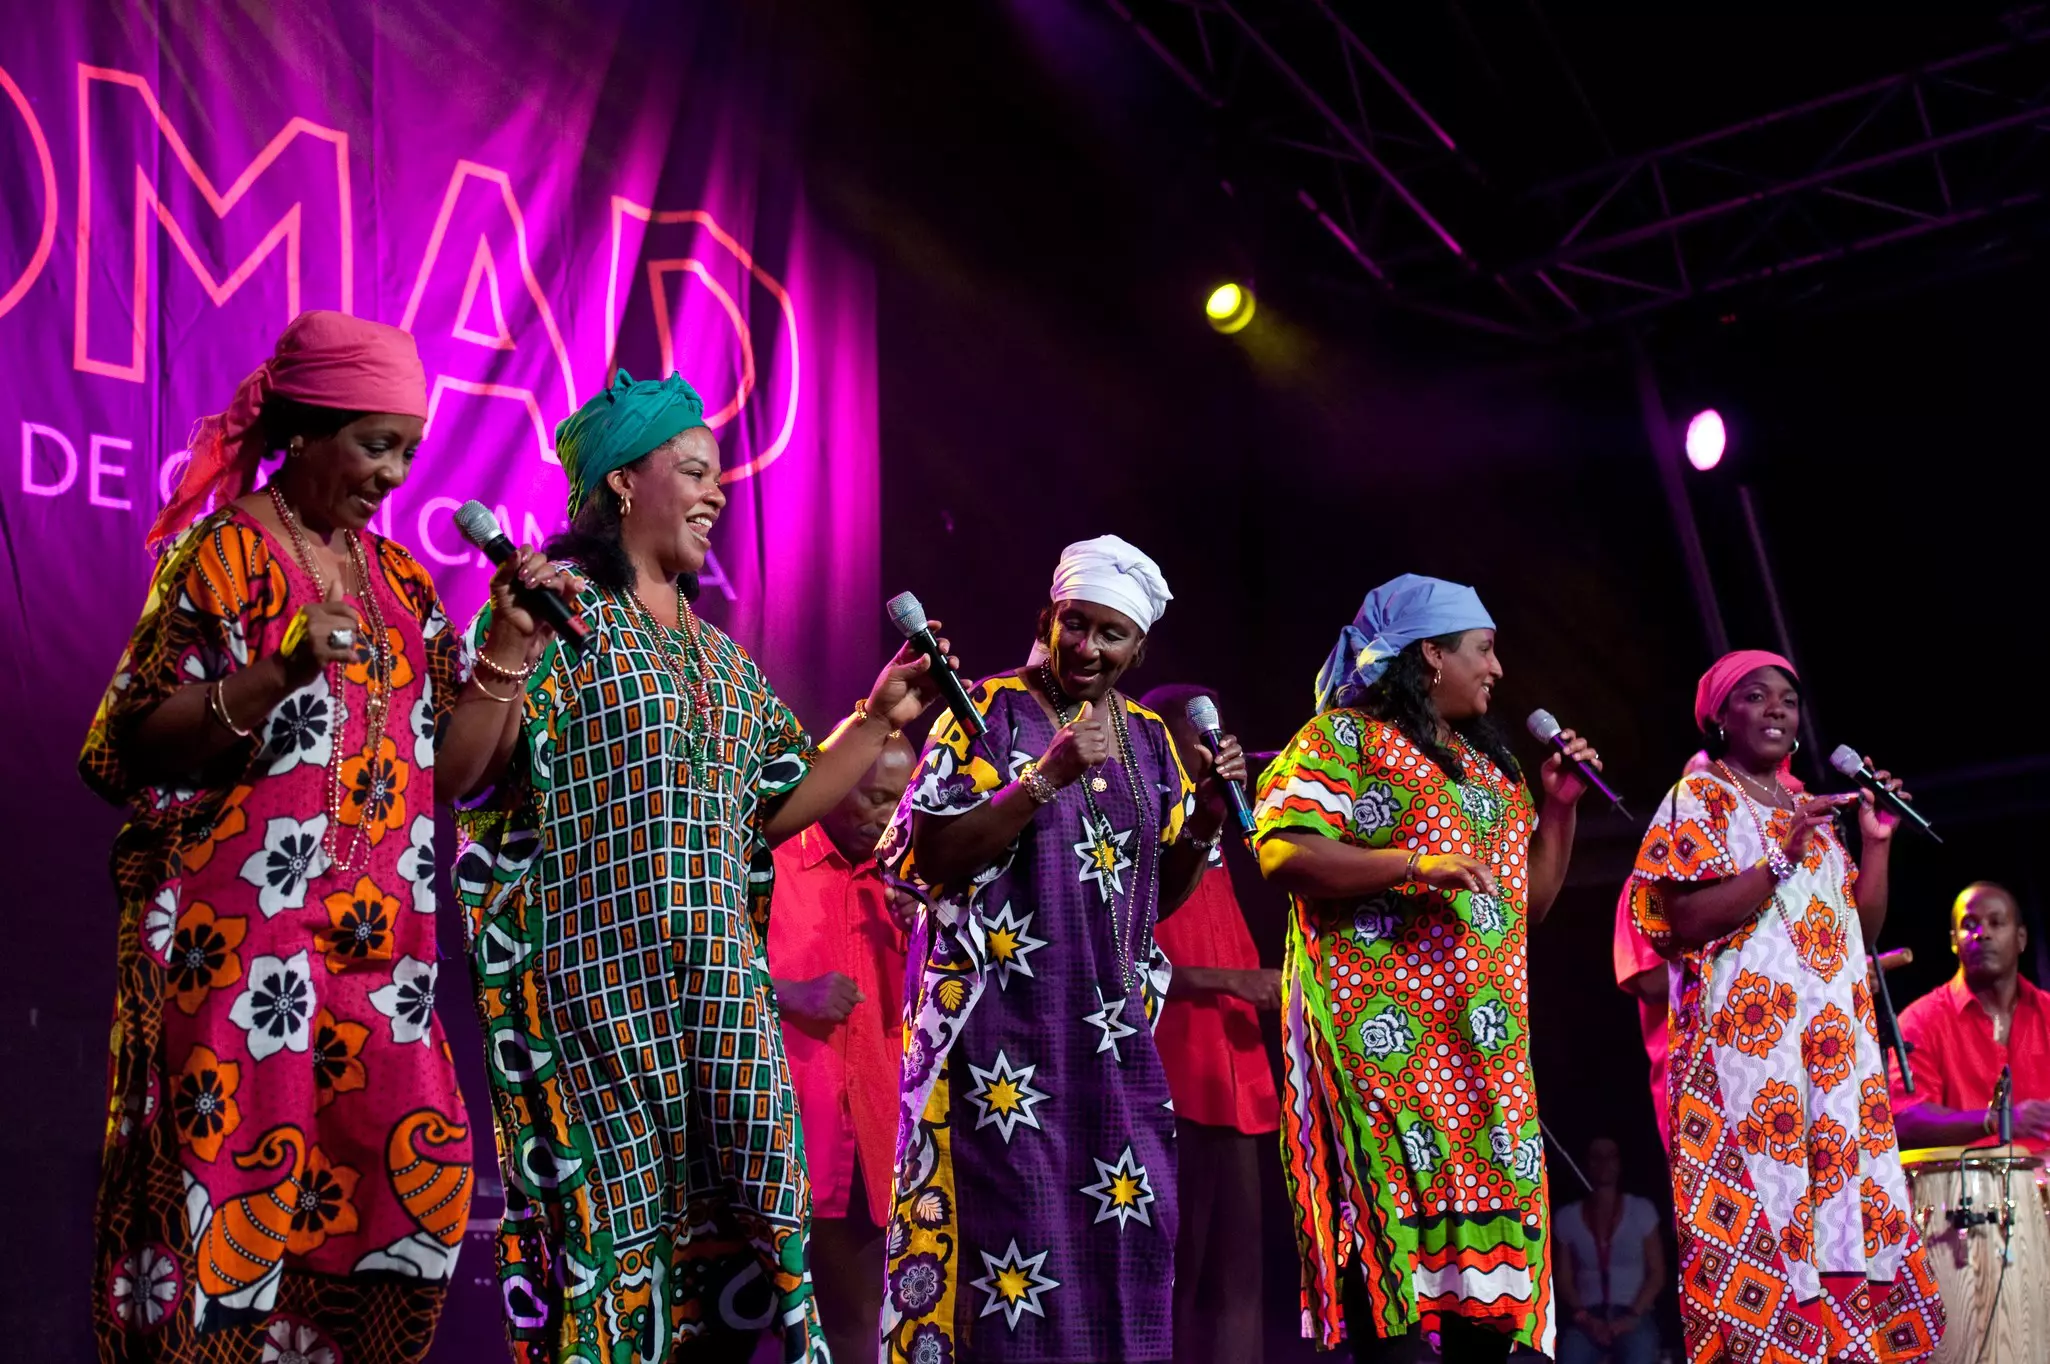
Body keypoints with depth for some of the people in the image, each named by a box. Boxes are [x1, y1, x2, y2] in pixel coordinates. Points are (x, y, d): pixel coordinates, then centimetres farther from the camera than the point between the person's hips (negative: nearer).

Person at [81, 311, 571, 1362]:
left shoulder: (396, 576, 16)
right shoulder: (223, 550, -2)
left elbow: (452, 767, 13)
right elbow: (128, 747, -9)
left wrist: (509, 644, 2)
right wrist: (277, 677, -22)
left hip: (378, 949, 6)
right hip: (244, 938, -6)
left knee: (413, 1179, -2)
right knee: (237, 1187, -8)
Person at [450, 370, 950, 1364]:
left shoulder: (722, 657, 20)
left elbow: (777, 803, 22)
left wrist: (882, 717, 17)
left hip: (720, 983, 7)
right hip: (598, 976, -6)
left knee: (741, 1224, 2)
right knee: (612, 1216, -5)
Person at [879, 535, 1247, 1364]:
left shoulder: (1147, 736, 13)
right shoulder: (989, 711, -3)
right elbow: (928, 859, -13)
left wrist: (1208, 813, -1)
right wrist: (1047, 778, -20)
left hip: (1112, 1026, 6)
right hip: (1004, 1021, -5)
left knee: (1126, 1224, 3)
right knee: (1010, 1218, -9)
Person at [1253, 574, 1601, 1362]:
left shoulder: (1489, 765, 24)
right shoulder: (1345, 737, 1)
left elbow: (1531, 898, 26)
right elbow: (1282, 852, -13)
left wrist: (1559, 805, 14)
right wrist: (1418, 863, -19)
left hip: (1487, 1047, 7)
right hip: (1387, 1032, -7)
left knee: (1494, 1223, 0)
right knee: (1398, 1209, -15)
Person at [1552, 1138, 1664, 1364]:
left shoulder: (1641, 1210, 8)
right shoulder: (1567, 1217, 11)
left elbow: (1657, 1273, 5)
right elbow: (1564, 1279, 10)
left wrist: (1632, 1316, -9)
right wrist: (1584, 1317, -8)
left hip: (1634, 1315, -1)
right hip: (1588, 1318, 1)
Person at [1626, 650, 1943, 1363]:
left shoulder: (1809, 809, 21)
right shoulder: (1699, 799, 1)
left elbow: (1863, 926, 20)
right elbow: (1685, 922, -13)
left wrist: (1876, 842, 8)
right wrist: (1784, 857, -17)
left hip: (1836, 1050, 7)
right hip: (1748, 1043, -7)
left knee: (1846, 1209, 0)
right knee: (1761, 1213, -14)